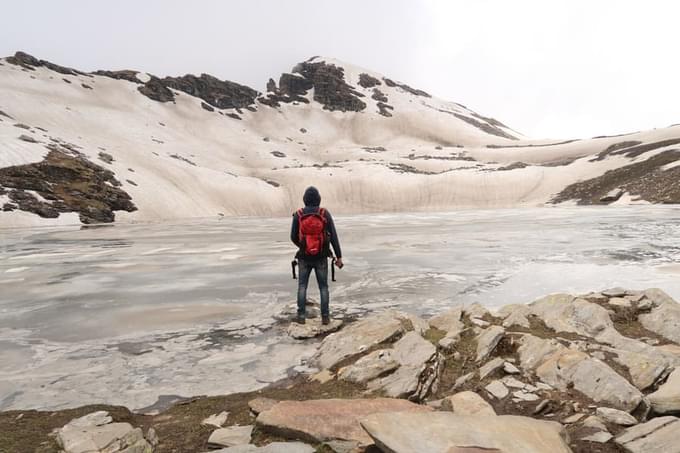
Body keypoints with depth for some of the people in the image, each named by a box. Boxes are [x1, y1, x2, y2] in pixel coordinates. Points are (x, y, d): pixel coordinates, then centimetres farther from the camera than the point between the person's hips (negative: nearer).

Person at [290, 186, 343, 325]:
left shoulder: (298, 215, -6)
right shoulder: (325, 214, -8)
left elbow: (293, 237, -1)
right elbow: (334, 237, -10)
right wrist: (339, 257, -5)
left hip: (304, 257, 0)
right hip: (321, 257, 0)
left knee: (302, 286, 12)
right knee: (323, 286, 11)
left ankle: (301, 316, 7)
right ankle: (325, 316, 9)